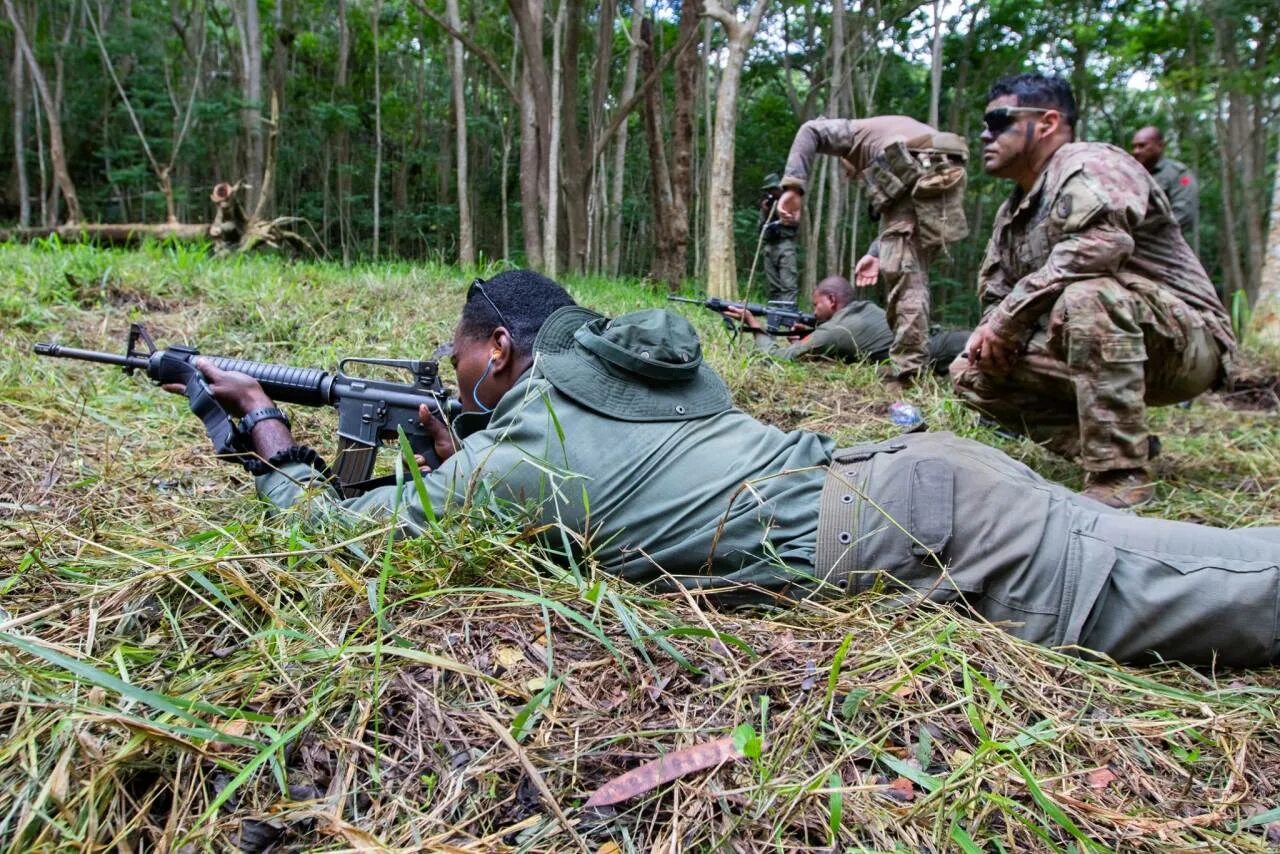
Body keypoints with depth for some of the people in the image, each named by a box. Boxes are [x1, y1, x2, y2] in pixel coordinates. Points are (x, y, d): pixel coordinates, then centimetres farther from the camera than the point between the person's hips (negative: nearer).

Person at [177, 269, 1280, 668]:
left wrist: (267, 424, 21)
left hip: (877, 533, -7)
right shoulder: (632, 357, 20)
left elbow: (335, 531, 8)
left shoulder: (513, 454, -3)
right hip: (918, 468, 7)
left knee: (1184, 592, -4)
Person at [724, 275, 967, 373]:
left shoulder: (832, 331, -3)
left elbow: (779, 356, 3)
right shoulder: (868, 307, 22)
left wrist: (755, 326, 17)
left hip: (927, 357, -7)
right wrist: (806, 339, 27)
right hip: (931, 338, 7)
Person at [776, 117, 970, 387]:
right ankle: (914, 361, 18)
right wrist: (877, 254, 26)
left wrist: (793, 187, -1)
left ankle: (908, 371, -9)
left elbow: (810, 131, 8)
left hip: (918, 175, -7)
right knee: (913, 272, 17)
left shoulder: (855, 131, 28)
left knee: (903, 273, -6)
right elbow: (900, 215, 32)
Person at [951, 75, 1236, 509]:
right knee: (971, 374, -1)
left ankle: (1120, 474, -30)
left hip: (1188, 342, -9)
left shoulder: (1089, 166, -14)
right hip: (1108, 346, 9)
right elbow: (995, 293, 16)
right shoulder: (1013, 212, 15)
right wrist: (991, 332, -9)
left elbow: (1099, 244, -33)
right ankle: (1120, 443, -1)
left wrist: (1008, 319, -25)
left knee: (1086, 296, -38)